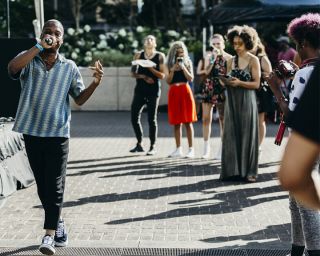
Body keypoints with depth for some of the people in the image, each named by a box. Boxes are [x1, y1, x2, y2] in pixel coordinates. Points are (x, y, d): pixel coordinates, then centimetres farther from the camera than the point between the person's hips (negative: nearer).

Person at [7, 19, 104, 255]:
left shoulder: (70, 67, 6)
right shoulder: (29, 60, 2)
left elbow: (79, 98, 9)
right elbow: (12, 68, -21)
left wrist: (96, 82, -9)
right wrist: (39, 47, -28)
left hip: (58, 134, -1)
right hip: (32, 132, 1)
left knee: (55, 185, -6)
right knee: (42, 185, 11)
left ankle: (49, 235, -5)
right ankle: (58, 225, 28)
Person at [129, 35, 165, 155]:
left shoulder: (160, 56, 2)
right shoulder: (138, 55, 10)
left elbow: (162, 75, -3)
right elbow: (133, 72, 6)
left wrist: (151, 68, -18)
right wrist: (143, 76, -12)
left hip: (153, 90, -3)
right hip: (140, 89, 3)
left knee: (152, 119, -2)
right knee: (134, 117, 1)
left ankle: (152, 147, 6)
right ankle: (139, 144, 15)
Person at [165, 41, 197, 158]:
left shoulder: (188, 62, 7)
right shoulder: (169, 64, 8)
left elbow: (191, 79, -3)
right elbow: (168, 81, 1)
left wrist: (183, 67, -11)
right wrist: (173, 69, -10)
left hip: (185, 92, -2)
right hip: (174, 93, 2)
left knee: (188, 121, -3)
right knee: (176, 122, 4)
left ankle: (191, 149, -1)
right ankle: (178, 149, 11)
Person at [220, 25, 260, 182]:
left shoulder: (253, 60, -1)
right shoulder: (231, 61, 13)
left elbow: (256, 84, -6)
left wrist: (239, 83, -18)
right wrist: (225, 81, -7)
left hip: (246, 101, -4)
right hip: (232, 101, 4)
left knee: (247, 134, -1)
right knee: (231, 134, 1)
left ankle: (249, 171, 5)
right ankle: (233, 170, 6)